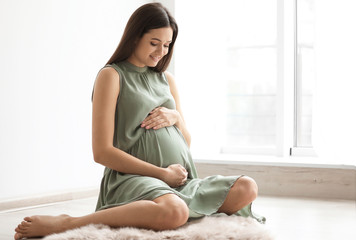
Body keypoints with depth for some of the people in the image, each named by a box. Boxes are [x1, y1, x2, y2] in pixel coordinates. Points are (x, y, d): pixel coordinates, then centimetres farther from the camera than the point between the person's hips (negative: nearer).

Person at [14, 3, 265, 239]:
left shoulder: (167, 79, 20)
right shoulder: (112, 76, 0)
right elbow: (102, 152, -8)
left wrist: (175, 118, 0)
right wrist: (163, 173, -10)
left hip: (182, 182, 6)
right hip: (132, 178, -6)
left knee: (247, 188, -17)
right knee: (174, 212, -40)